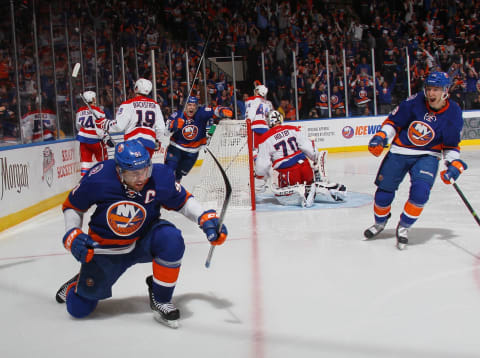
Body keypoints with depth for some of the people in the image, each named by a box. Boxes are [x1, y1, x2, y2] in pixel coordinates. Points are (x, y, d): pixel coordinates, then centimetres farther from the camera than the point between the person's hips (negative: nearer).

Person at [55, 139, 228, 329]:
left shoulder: (160, 177, -21)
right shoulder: (98, 178, -23)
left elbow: (183, 200, -1)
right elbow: (72, 206, -4)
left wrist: (206, 219, -14)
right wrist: (73, 236, -15)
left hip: (143, 242, 1)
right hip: (106, 248, 0)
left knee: (171, 239, -34)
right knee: (79, 309, -1)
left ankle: (160, 299, -12)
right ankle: (80, 283, 39)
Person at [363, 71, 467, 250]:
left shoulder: (454, 113, -9)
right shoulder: (415, 102, -14)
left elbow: (451, 145, 3)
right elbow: (393, 121, -1)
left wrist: (454, 163, -11)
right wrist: (381, 137, -14)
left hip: (427, 156, 0)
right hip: (399, 151, 1)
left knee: (420, 191, -22)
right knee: (384, 191, 3)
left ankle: (403, 228, 2)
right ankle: (379, 222, 34)